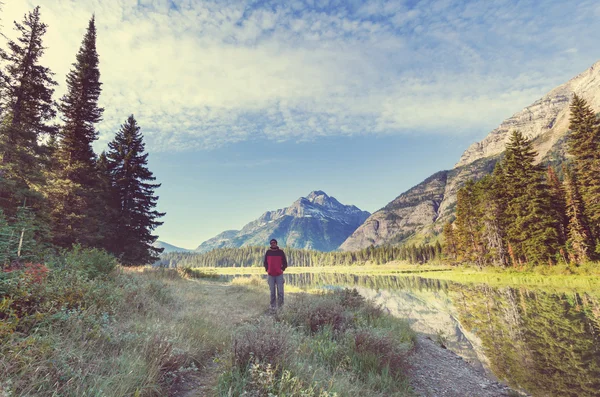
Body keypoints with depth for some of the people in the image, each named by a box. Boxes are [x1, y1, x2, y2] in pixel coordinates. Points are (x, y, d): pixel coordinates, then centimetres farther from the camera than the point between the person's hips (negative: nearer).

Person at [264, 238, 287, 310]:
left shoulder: (281, 252, 1)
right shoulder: (268, 252, 5)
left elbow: (285, 262, 6)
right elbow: (265, 262, 15)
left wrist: (282, 269, -4)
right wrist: (267, 270, 4)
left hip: (279, 275, -1)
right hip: (270, 275, 1)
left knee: (280, 291, -3)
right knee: (272, 291, 6)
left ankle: (280, 305, 6)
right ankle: (272, 305, 14)